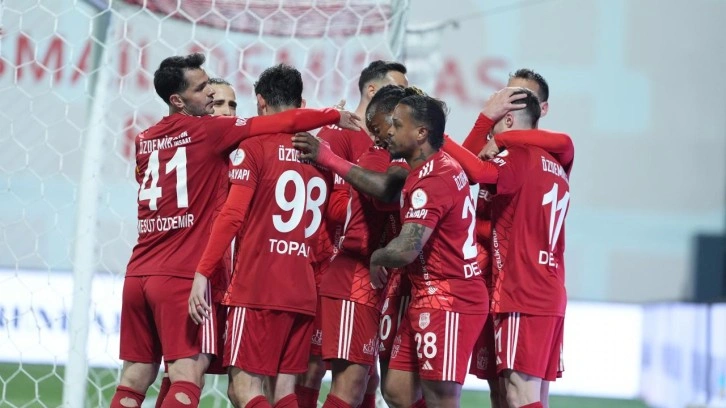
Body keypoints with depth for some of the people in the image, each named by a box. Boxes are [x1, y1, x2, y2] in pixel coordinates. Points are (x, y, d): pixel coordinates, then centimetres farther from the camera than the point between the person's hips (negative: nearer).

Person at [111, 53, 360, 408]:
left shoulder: (144, 141, 14)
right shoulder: (208, 131, -5)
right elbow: (285, 123, -5)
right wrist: (337, 117, 7)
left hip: (138, 273, 7)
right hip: (181, 275, -7)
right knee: (187, 378, -9)